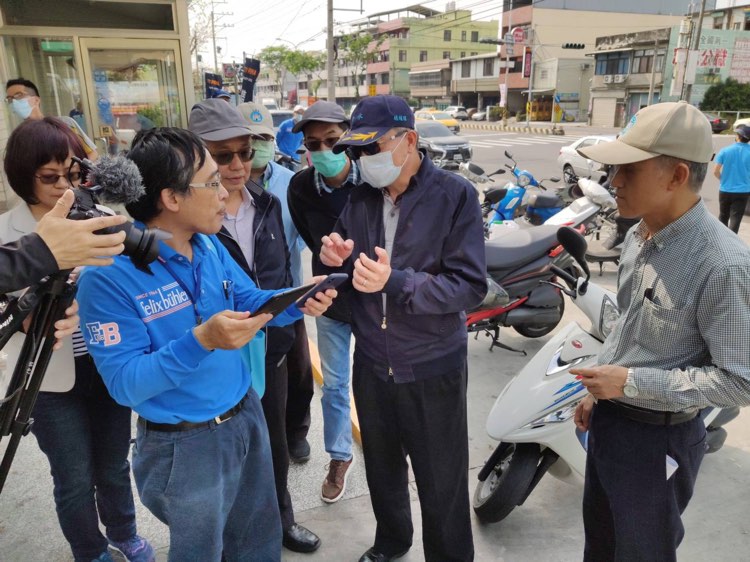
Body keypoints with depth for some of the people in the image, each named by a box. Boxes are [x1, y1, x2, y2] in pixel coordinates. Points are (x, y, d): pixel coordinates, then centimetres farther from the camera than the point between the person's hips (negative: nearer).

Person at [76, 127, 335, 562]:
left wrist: (298, 300, -15)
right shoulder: (109, 275, -24)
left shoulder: (210, 245, -2)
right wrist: (201, 341, -38)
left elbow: (251, 301, 6)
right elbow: (125, 384, -25)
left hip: (248, 416, 7)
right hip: (185, 446, -6)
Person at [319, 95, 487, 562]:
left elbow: (471, 286, -20)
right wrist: (334, 261, -16)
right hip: (371, 364, 5)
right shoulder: (359, 198, 2)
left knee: (441, 483, 13)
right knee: (382, 469, 24)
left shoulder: (455, 195, -12)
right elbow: (349, 281, 8)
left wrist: (395, 283, -32)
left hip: (432, 369, -4)